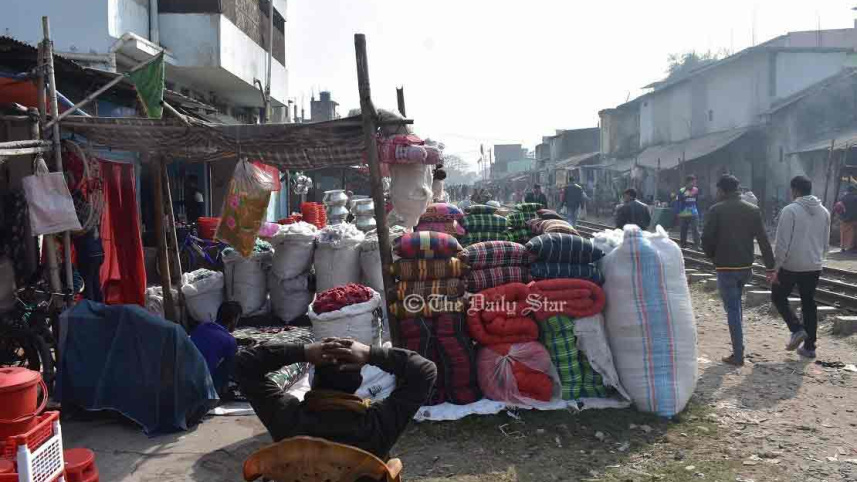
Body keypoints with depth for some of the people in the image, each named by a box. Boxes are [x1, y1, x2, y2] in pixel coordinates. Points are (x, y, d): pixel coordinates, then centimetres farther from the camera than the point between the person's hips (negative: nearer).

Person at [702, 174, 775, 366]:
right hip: (746, 266, 5)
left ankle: (738, 354, 0)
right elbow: (764, 241, 1)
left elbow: (706, 240, -10)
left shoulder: (716, 210, -8)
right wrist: (771, 267, 3)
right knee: (736, 304, 22)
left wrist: (714, 257, 8)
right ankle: (738, 348, 25)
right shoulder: (752, 210, 4)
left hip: (725, 267, -5)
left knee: (732, 309, 0)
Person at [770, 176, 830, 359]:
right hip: (814, 267, 6)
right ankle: (809, 346, 15)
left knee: (778, 297, 13)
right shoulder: (824, 211, 7)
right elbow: (826, 243, 14)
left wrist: (775, 268, -10)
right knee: (809, 303, 13)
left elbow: (782, 243, -16)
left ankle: (797, 329, -5)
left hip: (791, 266, -6)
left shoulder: (790, 210, -13)